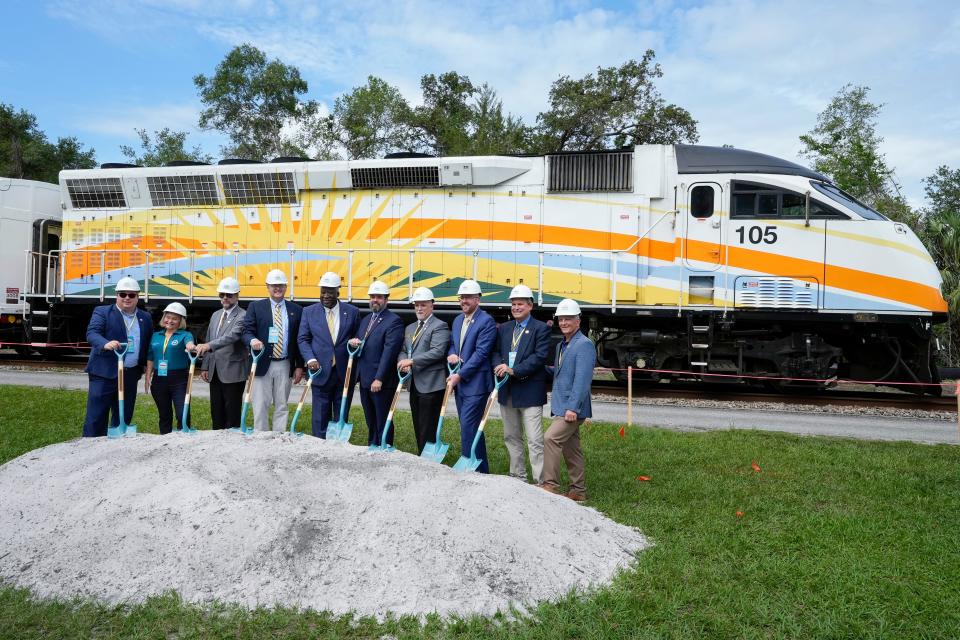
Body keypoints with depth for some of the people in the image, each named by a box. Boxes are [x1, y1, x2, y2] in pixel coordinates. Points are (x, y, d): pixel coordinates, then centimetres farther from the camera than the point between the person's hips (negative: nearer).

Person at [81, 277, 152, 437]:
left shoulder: (145, 318, 13)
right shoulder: (102, 312, 0)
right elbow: (92, 333, -14)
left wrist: (145, 367, 6)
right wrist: (106, 344, -34)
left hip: (131, 375, 4)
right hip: (104, 373, -4)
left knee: (124, 418, 10)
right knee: (96, 417, -4)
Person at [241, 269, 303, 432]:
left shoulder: (296, 310, 7)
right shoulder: (255, 307, 4)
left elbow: (299, 340, 8)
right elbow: (246, 331, -3)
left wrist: (299, 366, 4)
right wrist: (252, 340, -27)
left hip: (285, 366, 2)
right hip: (262, 364, -1)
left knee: (281, 406, 7)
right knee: (260, 406, 0)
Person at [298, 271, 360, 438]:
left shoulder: (352, 312, 3)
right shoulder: (309, 312, 4)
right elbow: (303, 339, 3)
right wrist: (311, 359, -11)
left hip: (345, 374, 0)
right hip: (321, 373, 0)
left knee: (341, 419, 8)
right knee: (320, 419, 3)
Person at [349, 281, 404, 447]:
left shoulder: (394, 321, -10)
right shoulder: (365, 319, 17)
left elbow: (389, 351, -17)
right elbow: (360, 344, 22)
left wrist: (379, 379, -21)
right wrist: (353, 342, -3)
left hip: (382, 382, -8)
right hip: (364, 379, 8)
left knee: (383, 422, 0)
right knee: (370, 422, 15)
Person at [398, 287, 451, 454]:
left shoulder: (439, 326, -7)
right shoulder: (410, 328, 19)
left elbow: (437, 352, -19)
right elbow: (403, 351, 17)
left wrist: (412, 361, -20)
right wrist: (404, 362, -6)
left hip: (431, 384, -8)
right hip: (414, 383, 8)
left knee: (428, 429, -6)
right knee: (418, 427, 13)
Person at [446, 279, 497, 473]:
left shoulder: (486, 321, -12)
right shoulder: (457, 320, 14)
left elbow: (481, 353, -17)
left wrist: (460, 375, -17)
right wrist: (451, 354, -4)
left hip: (476, 383, -8)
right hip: (459, 383, 8)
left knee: (467, 426, -10)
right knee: (471, 427, 14)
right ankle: (480, 468, 24)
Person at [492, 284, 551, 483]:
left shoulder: (541, 328, -5)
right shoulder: (503, 328, 13)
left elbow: (540, 356, -15)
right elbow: (495, 352, 10)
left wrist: (514, 370, -20)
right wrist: (500, 366, -13)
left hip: (530, 391, -6)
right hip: (507, 390, 6)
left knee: (535, 440, -7)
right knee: (511, 437, 14)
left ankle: (540, 482, -3)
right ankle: (517, 476, 26)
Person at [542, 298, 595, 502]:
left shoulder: (584, 345, -14)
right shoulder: (561, 345, 16)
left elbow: (582, 379, -21)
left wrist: (573, 407, -25)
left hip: (573, 408, -9)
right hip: (561, 406, 9)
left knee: (551, 438, -18)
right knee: (570, 449, 13)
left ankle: (551, 485, -11)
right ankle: (578, 491, 21)